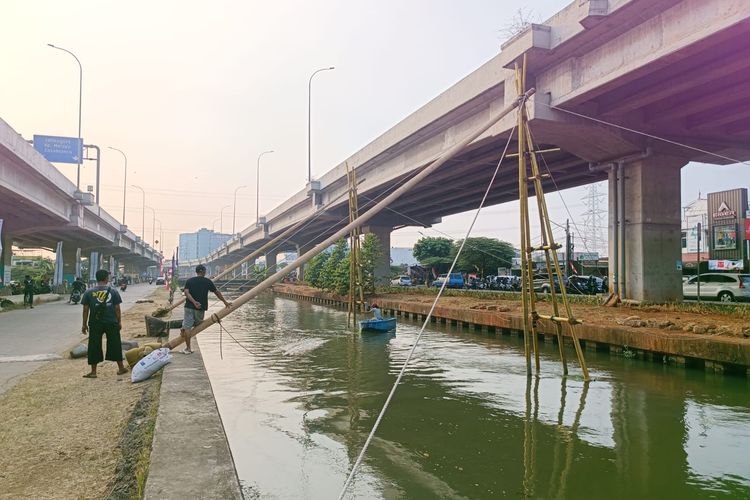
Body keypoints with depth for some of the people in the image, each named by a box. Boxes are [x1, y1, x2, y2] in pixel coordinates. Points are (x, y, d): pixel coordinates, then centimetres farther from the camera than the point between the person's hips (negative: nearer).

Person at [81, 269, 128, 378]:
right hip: (111, 323, 0)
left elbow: (85, 309, 1)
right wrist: (119, 321, 9)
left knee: (94, 346, 7)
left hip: (95, 324, 0)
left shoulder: (89, 292, 0)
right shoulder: (113, 291, -2)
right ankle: (121, 368, 17)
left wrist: (84, 324, 8)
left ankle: (93, 371, 10)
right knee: (115, 345, 10)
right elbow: (117, 308, 0)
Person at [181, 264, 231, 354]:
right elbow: (217, 292, 8)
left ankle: (188, 348, 2)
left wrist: (194, 302, -18)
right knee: (197, 324, 23)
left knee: (187, 327, 1)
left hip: (189, 306, 0)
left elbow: (186, 293, -10)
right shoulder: (207, 281, 3)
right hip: (201, 308, 0)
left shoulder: (189, 281, 5)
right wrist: (225, 302, 17)